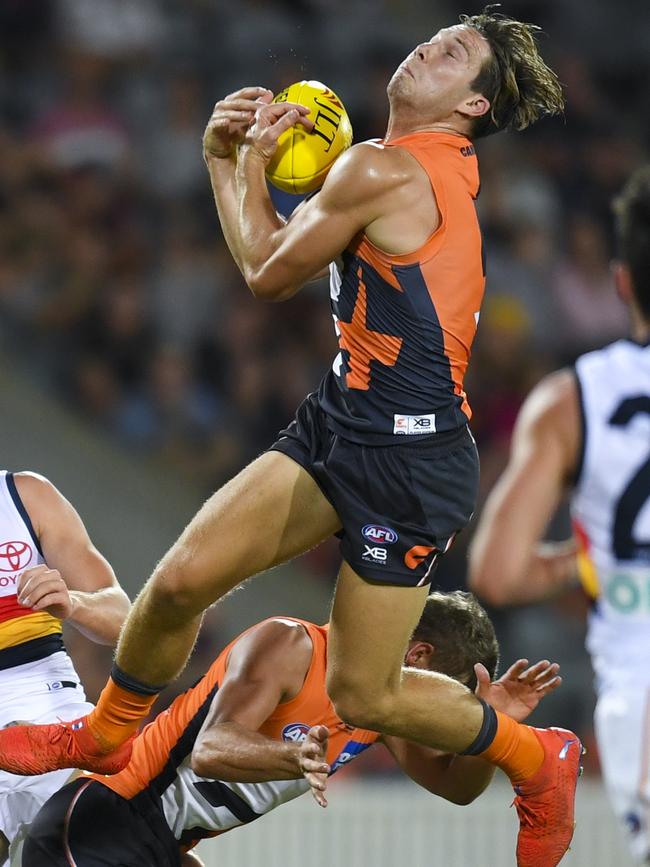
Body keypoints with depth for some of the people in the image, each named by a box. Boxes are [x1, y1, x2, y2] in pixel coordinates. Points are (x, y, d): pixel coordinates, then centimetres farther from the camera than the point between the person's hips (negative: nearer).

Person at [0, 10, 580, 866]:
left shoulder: (379, 169, -18)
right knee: (181, 579, -1)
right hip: (337, 425, 8)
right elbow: (289, 240, 18)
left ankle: (538, 762, 23)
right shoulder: (446, 169, 9)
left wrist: (246, 164, 10)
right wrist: (231, 153, 5)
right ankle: (105, 738, 21)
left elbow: (269, 273, -3)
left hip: (414, 462, -8)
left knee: (361, 697, 1)